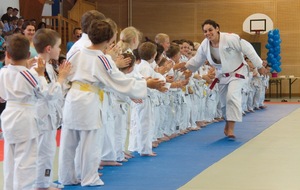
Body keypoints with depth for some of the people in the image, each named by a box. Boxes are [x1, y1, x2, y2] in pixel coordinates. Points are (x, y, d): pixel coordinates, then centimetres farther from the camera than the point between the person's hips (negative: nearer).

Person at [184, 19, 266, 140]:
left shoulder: (230, 38, -28)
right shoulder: (204, 45, -11)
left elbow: (248, 49, -22)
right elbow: (196, 60, 5)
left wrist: (259, 66, -17)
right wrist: (185, 67, -7)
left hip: (237, 72, -6)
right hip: (222, 75, 6)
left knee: (232, 97, -24)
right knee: (224, 102, 13)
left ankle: (230, 129, -21)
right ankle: (228, 124, 39)